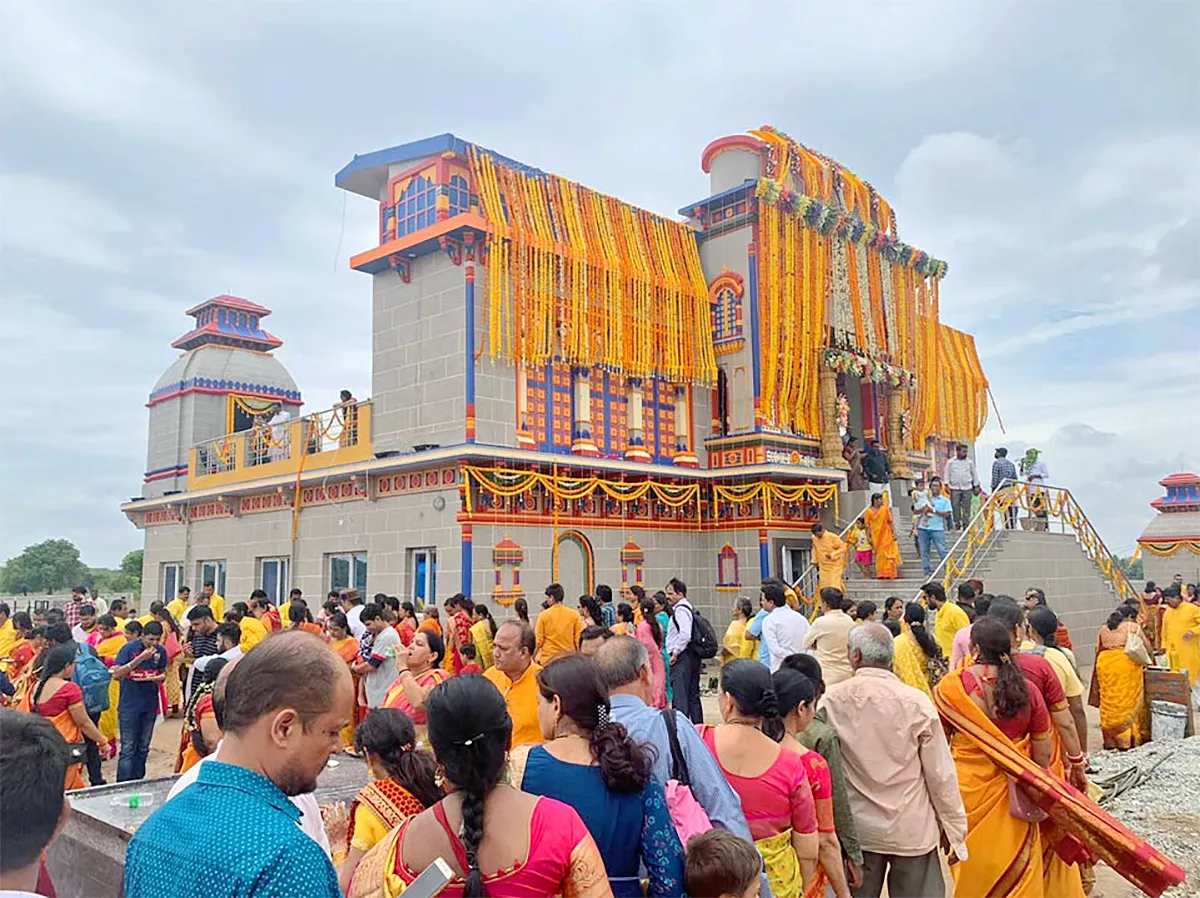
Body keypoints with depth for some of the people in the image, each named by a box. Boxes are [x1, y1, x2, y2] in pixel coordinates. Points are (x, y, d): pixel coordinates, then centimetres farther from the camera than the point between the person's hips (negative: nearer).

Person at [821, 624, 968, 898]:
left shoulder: (831, 701, -12)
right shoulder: (916, 702, -14)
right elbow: (940, 773, -8)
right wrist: (954, 828, 5)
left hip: (855, 830, 1)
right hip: (912, 830, -1)